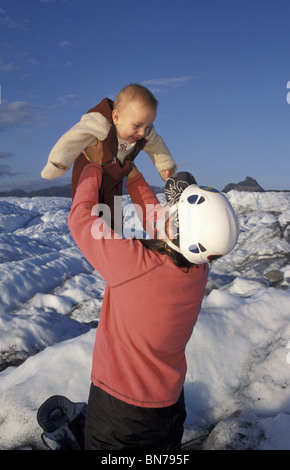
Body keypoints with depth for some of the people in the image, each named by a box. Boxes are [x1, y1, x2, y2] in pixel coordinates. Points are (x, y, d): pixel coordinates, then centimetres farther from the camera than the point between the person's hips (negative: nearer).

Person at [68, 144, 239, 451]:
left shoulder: (136, 264, -32)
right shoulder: (198, 271, -12)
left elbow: (81, 218, -17)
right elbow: (155, 223, 6)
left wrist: (94, 165, -3)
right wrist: (133, 175, 13)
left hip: (119, 406, -6)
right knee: (165, 446, 27)